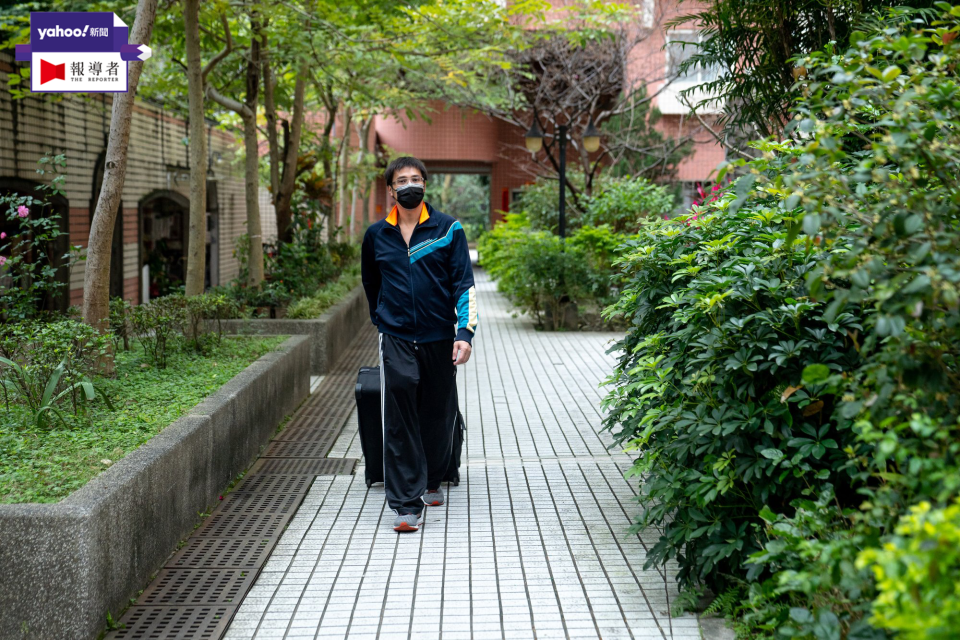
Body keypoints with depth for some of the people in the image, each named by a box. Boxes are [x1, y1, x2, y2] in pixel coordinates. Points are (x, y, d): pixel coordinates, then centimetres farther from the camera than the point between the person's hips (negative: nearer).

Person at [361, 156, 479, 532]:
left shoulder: (448, 229, 1)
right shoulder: (376, 235, 6)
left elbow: (464, 284, -2)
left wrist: (465, 332, -13)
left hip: (439, 337, 0)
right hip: (396, 340, 0)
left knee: (439, 414, 11)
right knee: (399, 420, -9)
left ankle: (432, 482, 35)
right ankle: (407, 504, -7)